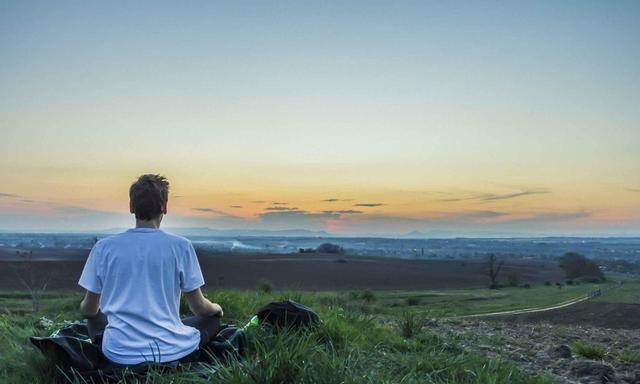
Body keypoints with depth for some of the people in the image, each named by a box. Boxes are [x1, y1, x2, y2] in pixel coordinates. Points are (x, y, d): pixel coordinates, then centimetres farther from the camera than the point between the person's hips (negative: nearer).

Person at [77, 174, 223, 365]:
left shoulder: (103, 247, -4)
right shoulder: (181, 246, -9)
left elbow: (88, 310, 7)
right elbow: (199, 307, -1)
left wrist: (85, 308, 32)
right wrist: (217, 308, 23)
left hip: (120, 354, 2)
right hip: (172, 352, -2)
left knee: (95, 318, 33)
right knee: (213, 318, 24)